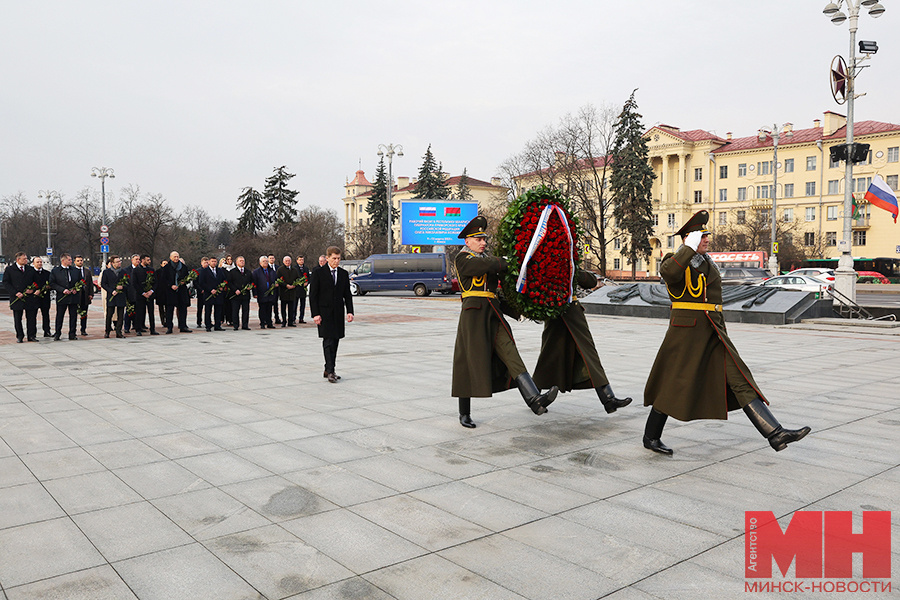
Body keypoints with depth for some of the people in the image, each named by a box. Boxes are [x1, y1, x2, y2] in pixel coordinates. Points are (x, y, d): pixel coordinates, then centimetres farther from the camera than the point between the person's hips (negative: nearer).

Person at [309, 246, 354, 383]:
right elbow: (313, 295, -5)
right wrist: (315, 314, -11)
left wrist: (350, 311, 1)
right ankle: (330, 371, -10)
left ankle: (328, 370, 18)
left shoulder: (344, 274, 10)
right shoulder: (319, 273, -4)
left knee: (335, 341, 8)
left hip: (338, 314, 5)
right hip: (324, 313, -5)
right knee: (328, 341, -11)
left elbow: (347, 295, 12)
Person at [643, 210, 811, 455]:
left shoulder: (707, 263, 17)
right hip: (685, 332, -7)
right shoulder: (674, 260, -5)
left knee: (740, 380, -2)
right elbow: (669, 272, -32)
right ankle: (651, 437, 18)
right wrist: (691, 248, -23)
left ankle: (775, 433, -6)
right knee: (673, 386, 2)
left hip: (713, 333, 7)